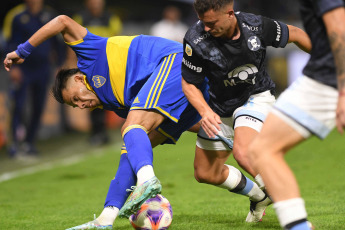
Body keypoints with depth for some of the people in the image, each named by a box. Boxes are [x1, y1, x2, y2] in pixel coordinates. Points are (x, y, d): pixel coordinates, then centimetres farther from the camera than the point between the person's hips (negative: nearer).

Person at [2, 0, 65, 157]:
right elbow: (10, 44, -6)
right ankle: (15, 141, 1)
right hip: (23, 69, -4)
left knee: (38, 107, 7)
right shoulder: (16, 16, -7)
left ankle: (29, 143, 19)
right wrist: (13, 66, -15)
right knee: (19, 106, -10)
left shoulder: (49, 15, 5)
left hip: (42, 68, 4)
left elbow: (56, 40, 15)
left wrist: (60, 62, 11)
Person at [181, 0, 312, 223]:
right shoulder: (196, 40, -24)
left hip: (256, 97, -3)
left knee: (243, 152, -32)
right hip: (221, 107, 4)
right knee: (205, 173, 10)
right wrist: (205, 112, -27)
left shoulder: (257, 26, -23)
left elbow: (296, 34, -3)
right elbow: (189, 83, -10)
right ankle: (261, 197, 33)